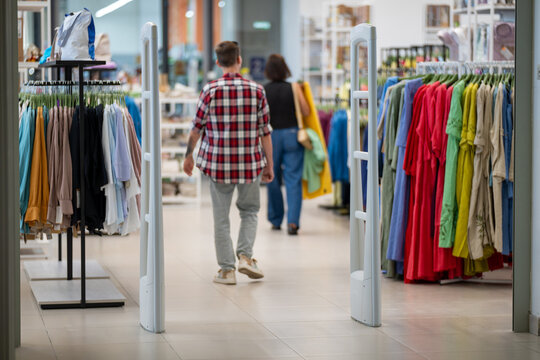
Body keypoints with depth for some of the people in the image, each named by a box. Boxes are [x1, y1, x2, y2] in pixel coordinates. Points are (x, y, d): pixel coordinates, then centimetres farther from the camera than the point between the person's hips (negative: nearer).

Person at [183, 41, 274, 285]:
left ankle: (227, 269, 9)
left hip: (218, 163, -1)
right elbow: (265, 131, 0)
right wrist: (269, 164, 9)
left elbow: (197, 127, -1)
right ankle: (245, 255, 4)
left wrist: (188, 156, 14)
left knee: (221, 217, 8)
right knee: (249, 210, 20)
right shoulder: (256, 90, -3)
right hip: (250, 163, 1)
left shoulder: (210, 90, -7)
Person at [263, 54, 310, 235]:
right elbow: (306, 112, -1)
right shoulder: (294, 87, -4)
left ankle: (276, 220, 24)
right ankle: (293, 220, -15)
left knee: (273, 179, 14)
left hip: (271, 137, 1)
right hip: (292, 135, -1)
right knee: (293, 179, -2)